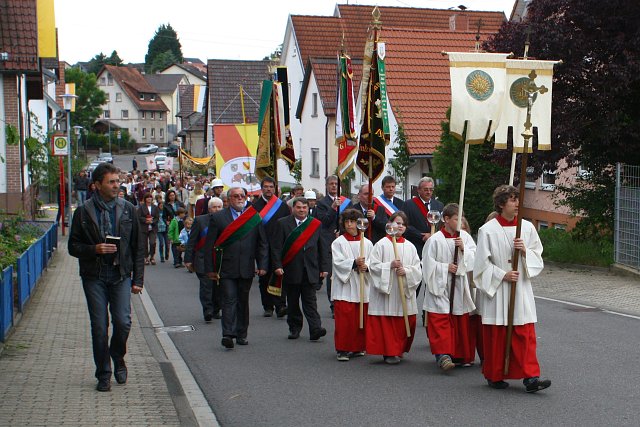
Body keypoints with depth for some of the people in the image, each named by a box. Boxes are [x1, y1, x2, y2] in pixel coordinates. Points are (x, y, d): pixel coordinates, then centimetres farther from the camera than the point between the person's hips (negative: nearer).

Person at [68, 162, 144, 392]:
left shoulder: (128, 210, 6)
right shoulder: (83, 212, 1)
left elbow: (137, 247, 8)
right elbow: (73, 246, 3)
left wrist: (138, 279, 4)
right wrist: (95, 249, -16)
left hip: (121, 274, 1)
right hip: (94, 276, -1)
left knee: (123, 322, -8)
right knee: (99, 327, 1)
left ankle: (118, 359, 20)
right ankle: (103, 373, 15)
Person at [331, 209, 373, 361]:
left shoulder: (367, 243, 10)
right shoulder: (338, 243, 2)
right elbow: (338, 263, -8)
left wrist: (366, 266, -15)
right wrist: (354, 263, -22)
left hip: (362, 287, 3)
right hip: (344, 287, -3)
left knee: (361, 319, 6)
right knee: (344, 320, -7)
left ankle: (357, 347, 18)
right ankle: (342, 350, -1)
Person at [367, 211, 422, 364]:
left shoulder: (410, 246, 9)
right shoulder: (382, 244, 0)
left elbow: (418, 269, 7)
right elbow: (373, 265, -6)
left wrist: (406, 271, -12)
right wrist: (390, 265, -17)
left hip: (405, 291, 4)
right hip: (385, 290, -3)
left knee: (406, 321, 5)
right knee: (387, 322, -4)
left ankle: (399, 349, 20)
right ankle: (389, 352, 4)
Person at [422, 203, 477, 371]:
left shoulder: (464, 236, 4)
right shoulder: (435, 240, -8)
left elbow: (474, 258, 0)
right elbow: (428, 264, -6)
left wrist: (463, 249, -16)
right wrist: (446, 267, -12)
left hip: (459, 286, 4)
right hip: (440, 286, -4)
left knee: (461, 320, 10)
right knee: (440, 320, -12)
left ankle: (460, 354, 21)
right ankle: (442, 354, -17)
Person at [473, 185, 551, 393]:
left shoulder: (527, 227, 5)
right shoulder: (488, 230, -6)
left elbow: (537, 256, 10)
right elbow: (482, 263, -5)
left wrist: (525, 251, -10)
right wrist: (502, 275, -13)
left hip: (521, 289, 3)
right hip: (497, 290, -3)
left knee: (525, 334, -2)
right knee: (497, 335, 4)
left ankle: (530, 377, -2)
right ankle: (494, 376, 18)